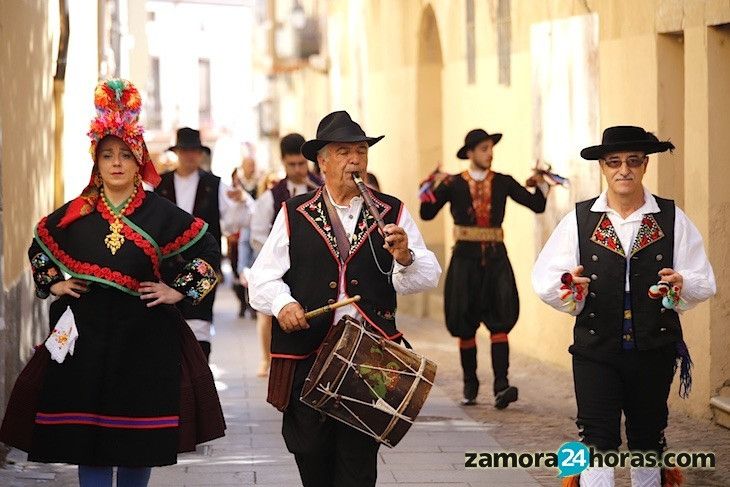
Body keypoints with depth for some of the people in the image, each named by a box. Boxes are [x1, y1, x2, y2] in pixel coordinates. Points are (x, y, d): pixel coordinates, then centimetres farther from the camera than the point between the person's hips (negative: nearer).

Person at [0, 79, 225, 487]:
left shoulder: (160, 214, -1)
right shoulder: (75, 213, 5)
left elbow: (209, 250, 5)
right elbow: (39, 248, 22)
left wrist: (180, 291, -1)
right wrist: (53, 284, 10)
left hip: (144, 337, -1)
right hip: (85, 336, 2)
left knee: (140, 446, 3)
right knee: (87, 439, 1)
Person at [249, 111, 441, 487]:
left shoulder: (391, 213, 8)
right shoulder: (294, 215, 8)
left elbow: (429, 276, 2)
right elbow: (262, 278, 4)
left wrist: (405, 258, -19)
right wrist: (282, 303, -16)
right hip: (307, 354, 1)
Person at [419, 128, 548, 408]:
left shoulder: (503, 183, 8)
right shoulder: (453, 184, 3)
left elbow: (537, 206, 6)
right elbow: (427, 214, -4)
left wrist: (541, 183, -11)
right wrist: (435, 188, -18)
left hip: (496, 257, 0)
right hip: (466, 257, 0)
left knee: (500, 321, -12)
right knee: (465, 325, 6)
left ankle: (501, 387, -19)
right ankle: (470, 385, 21)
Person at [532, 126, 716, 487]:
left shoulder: (673, 220, 3)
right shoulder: (579, 220, 2)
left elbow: (703, 283, 0)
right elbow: (543, 280, -3)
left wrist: (682, 284, -22)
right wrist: (568, 285, -24)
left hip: (654, 351, 1)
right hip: (596, 352, -1)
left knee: (648, 441, 14)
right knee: (598, 443, -7)